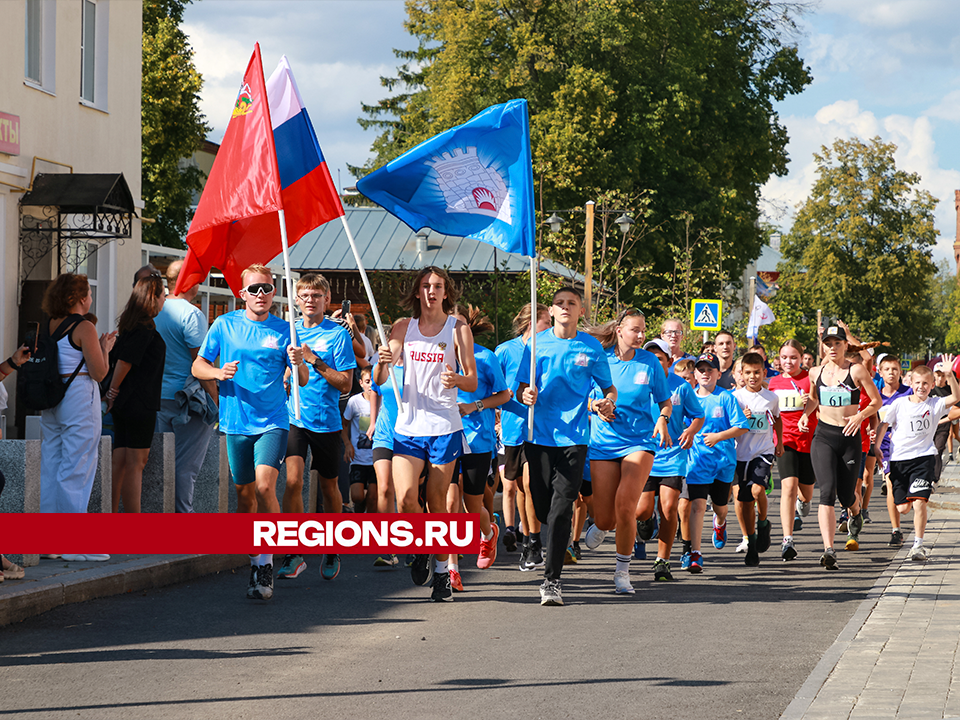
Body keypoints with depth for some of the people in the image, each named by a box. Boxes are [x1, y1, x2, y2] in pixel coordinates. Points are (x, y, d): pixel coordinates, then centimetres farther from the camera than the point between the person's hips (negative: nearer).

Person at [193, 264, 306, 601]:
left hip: (273, 422, -2)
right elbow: (198, 366, 8)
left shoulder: (283, 331, 3)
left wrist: (298, 364, -18)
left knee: (264, 486, -19)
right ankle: (255, 561, 23)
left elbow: (302, 382, 4)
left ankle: (266, 560, -9)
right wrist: (219, 373, -12)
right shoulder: (224, 325, 4)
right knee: (244, 494, 8)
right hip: (237, 423, 2)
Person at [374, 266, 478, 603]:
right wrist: (382, 362, -17)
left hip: (444, 427, -2)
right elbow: (380, 381, 6)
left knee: (437, 503, 1)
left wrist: (456, 380, -21)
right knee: (405, 499, -12)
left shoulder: (458, 329, 2)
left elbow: (473, 382, 2)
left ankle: (442, 571, 15)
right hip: (408, 426, 2)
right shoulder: (403, 328, 8)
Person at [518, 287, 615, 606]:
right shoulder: (536, 344, 7)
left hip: (574, 438, -2)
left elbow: (609, 388, 14)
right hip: (539, 434, 2)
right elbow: (522, 388, 10)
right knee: (542, 508, 6)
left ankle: (551, 580, -10)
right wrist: (526, 395, -13)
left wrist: (607, 403, -9)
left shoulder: (592, 348, 5)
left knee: (561, 510, -12)